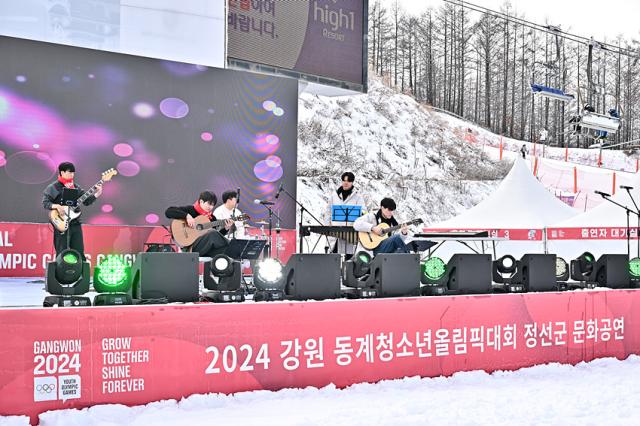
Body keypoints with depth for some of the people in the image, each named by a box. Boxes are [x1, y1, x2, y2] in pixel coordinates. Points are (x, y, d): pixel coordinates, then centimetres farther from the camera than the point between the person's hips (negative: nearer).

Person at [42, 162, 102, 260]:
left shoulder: (76, 187, 13)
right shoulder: (53, 187, -3)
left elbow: (86, 201, 11)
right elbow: (45, 203, -8)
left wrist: (97, 194, -2)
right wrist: (57, 206, -24)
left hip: (75, 223, 5)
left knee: (79, 252, 6)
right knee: (62, 253, 0)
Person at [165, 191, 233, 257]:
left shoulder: (211, 217, 15)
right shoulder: (190, 210, 1)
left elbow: (217, 238, 14)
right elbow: (168, 212, -11)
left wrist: (226, 229, -1)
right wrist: (187, 216, -20)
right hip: (190, 246, -5)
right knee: (213, 233, -30)